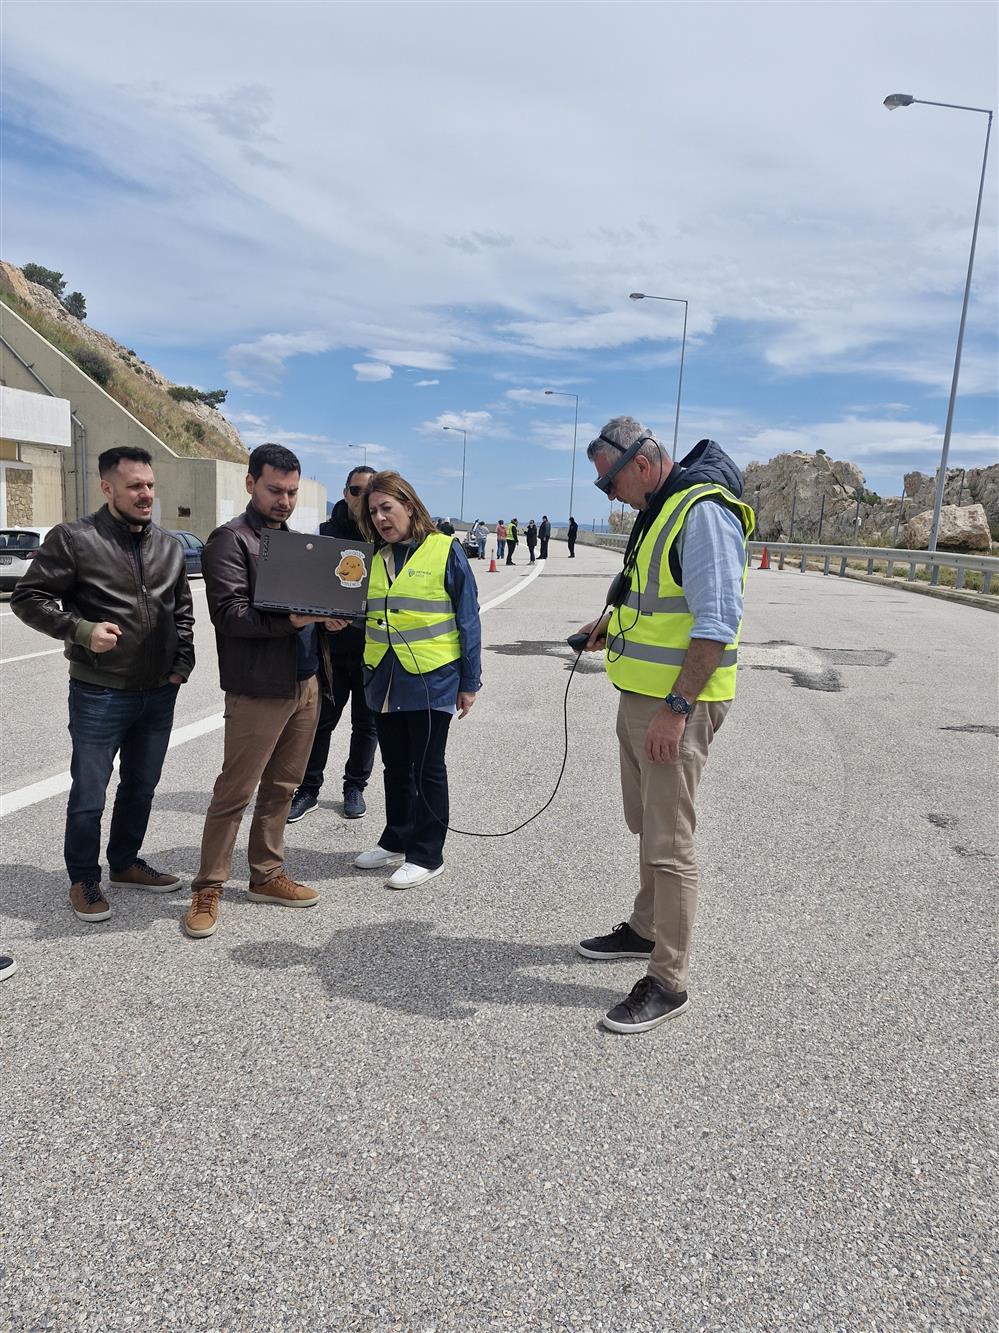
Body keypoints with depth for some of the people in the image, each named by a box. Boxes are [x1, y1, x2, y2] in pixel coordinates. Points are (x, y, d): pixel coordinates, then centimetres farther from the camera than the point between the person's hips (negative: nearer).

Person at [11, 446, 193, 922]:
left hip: (159, 693, 5)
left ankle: (125, 863, 37)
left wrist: (183, 659, 5)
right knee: (88, 794, 7)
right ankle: (84, 881, 25)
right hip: (99, 695, -5)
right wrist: (81, 629, -20)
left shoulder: (170, 545, 7)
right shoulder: (74, 539, -9)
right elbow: (27, 598, -7)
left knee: (141, 786, 18)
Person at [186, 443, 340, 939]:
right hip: (258, 689, -7)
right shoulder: (230, 540, -6)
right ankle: (207, 888, 14)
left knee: (282, 788, 14)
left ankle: (266, 875, 27)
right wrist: (289, 620, -29)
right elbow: (229, 613, -16)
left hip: (306, 683, 7)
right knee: (234, 792, 1)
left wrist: (329, 614, -2)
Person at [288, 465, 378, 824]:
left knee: (366, 723, 12)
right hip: (332, 645, 1)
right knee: (321, 720, 8)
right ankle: (309, 789, 22)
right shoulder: (328, 531, 1)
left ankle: (355, 787, 29)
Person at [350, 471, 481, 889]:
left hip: (432, 680, -6)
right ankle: (396, 841, 32)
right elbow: (365, 614, 15)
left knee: (427, 768, 5)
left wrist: (469, 682, -7)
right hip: (385, 680, 6)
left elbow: (467, 619, -6)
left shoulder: (445, 551, -7)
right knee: (396, 767, 17)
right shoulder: (376, 559, 10)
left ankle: (426, 854, 16)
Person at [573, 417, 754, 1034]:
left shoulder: (704, 513, -18)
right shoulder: (659, 508, 13)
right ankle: (646, 930, 40)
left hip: (678, 706, -10)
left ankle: (668, 983, 11)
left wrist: (677, 709, -25)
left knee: (669, 845, -2)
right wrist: (616, 621, 14)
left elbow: (717, 623, -24)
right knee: (647, 826, 22)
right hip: (640, 698, 10)